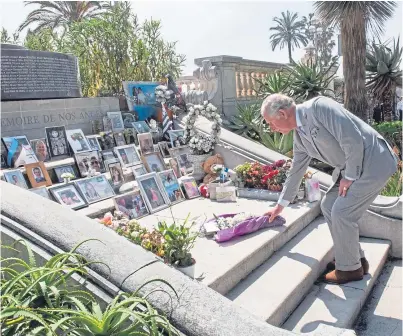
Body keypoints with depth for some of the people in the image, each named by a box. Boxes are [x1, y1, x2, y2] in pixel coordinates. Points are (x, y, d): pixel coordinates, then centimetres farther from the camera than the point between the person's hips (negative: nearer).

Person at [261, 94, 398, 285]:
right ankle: (354, 258, 24)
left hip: (374, 162, -9)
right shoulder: (299, 136, 6)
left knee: (341, 212, -8)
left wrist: (349, 177, -15)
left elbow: (353, 140, -26)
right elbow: (296, 171, 15)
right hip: (350, 167, 9)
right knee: (328, 206, 10)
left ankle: (349, 268, 12)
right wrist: (280, 206, 22)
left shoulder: (319, 107, -21)